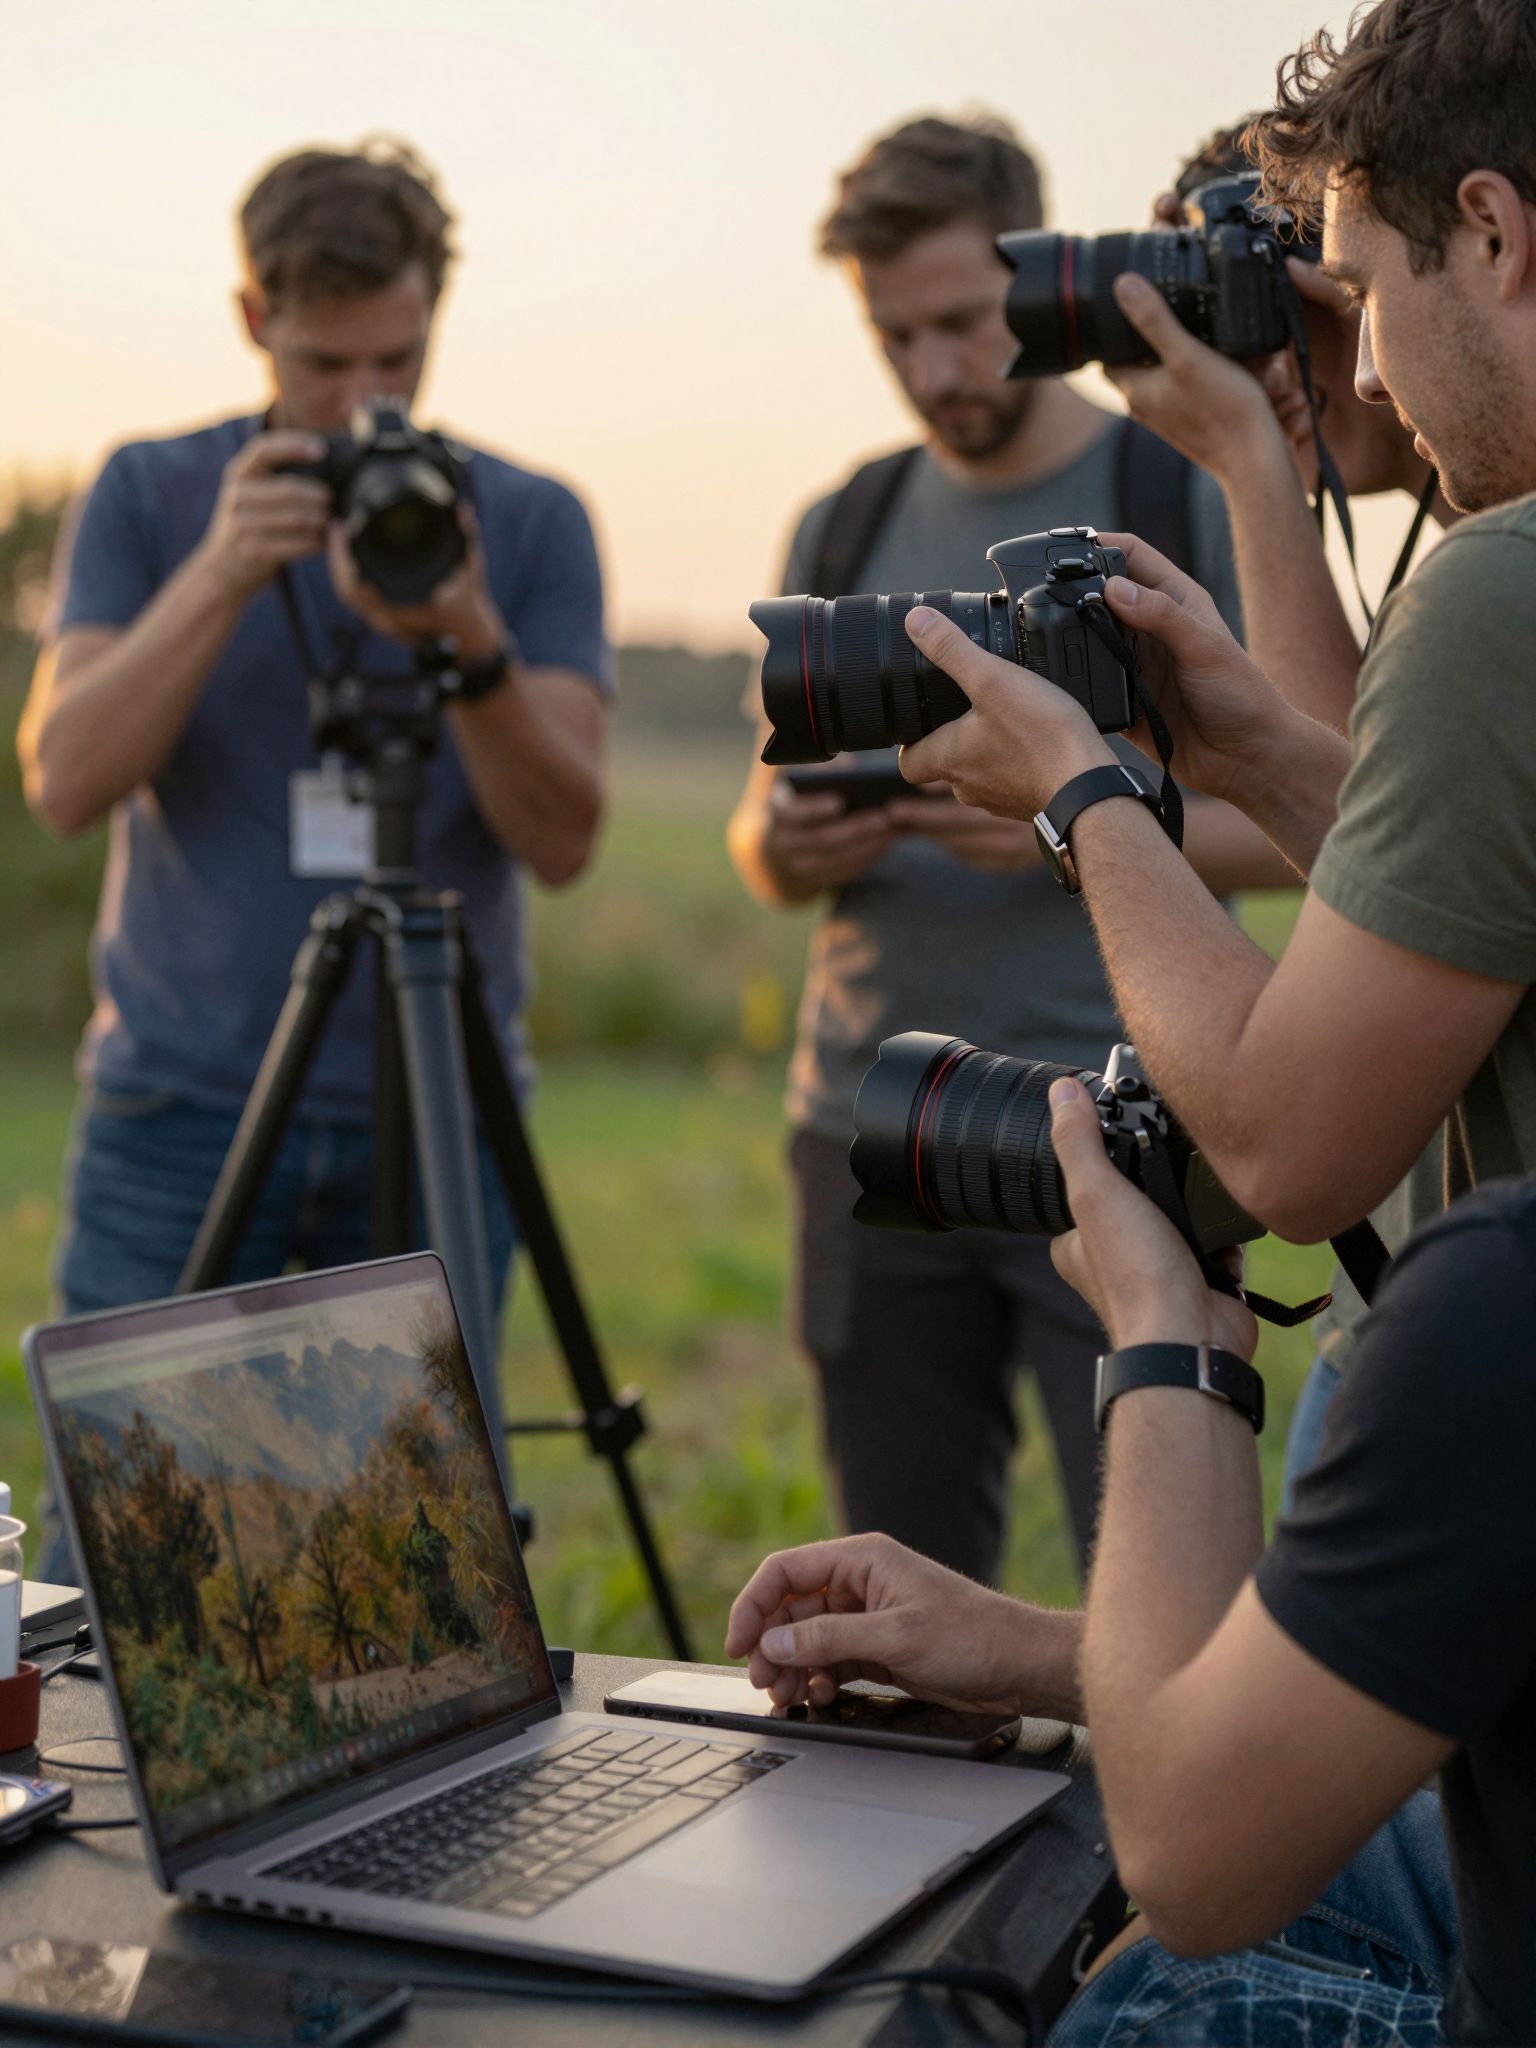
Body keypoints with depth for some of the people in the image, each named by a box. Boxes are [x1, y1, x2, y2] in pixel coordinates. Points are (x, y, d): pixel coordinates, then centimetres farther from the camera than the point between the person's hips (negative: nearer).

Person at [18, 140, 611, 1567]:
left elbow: (561, 837, -7)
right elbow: (63, 782, -9)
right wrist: (220, 578, -20)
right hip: (177, 1116, 0)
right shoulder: (148, 499, 3)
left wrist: (471, 647, -24)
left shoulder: (530, 525, 2)